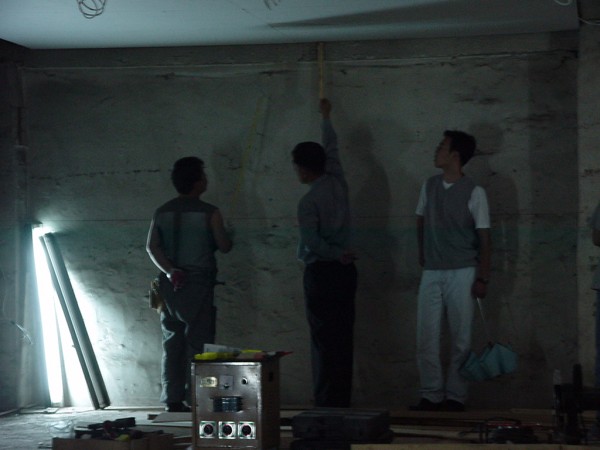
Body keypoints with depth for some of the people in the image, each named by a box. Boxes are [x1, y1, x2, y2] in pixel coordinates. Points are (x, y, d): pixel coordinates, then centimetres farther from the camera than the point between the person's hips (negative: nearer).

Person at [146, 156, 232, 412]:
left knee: (172, 343, 9)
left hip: (170, 283, 5)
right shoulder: (209, 213, -7)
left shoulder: (162, 212, 6)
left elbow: (152, 247, -3)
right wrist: (227, 239, 19)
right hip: (198, 283, -5)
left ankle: (173, 400, 10)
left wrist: (169, 271, -8)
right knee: (198, 343, -1)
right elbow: (224, 247, -2)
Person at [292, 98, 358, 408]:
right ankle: (341, 400, 12)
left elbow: (311, 242, -24)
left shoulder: (309, 202, -14)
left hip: (321, 272, -7)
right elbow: (331, 149, 22)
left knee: (324, 339, -4)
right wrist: (326, 117, 37)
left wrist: (337, 254, -8)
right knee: (343, 338, 8)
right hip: (345, 270, 7)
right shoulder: (338, 183, 5)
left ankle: (326, 403, -3)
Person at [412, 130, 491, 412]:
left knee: (460, 338, 1)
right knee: (426, 338, 0)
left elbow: (484, 237, -6)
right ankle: (431, 395, 7)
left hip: (462, 273, -4)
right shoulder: (429, 186, 6)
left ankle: (455, 397, 8)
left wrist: (482, 278, -9)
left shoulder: (474, 193, -7)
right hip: (431, 274, 4)